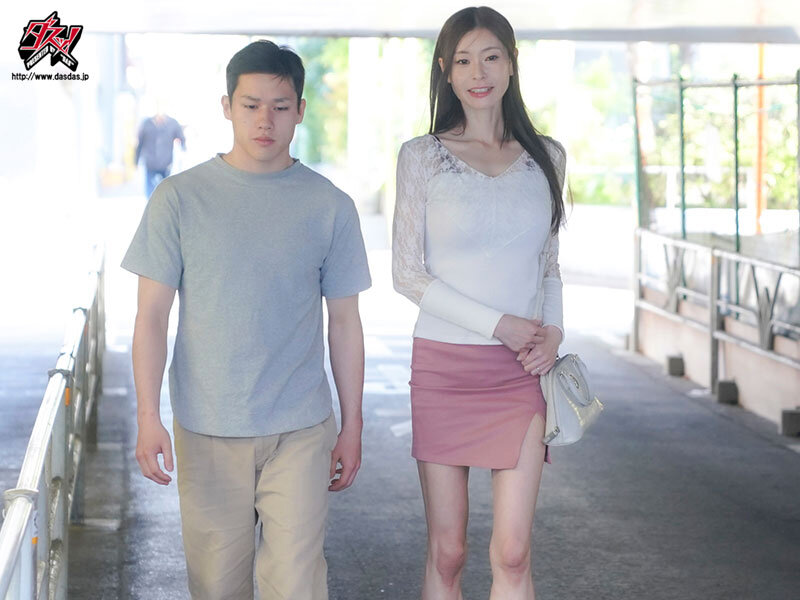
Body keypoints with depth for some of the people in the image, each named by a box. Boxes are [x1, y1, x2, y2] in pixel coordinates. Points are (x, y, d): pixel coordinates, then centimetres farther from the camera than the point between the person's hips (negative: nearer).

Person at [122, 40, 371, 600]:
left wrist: (352, 426, 9)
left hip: (300, 432, 0)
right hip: (206, 432, 0)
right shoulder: (180, 198, 0)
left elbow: (344, 322, 8)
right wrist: (148, 417, -7)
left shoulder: (330, 206, 3)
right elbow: (152, 314, 1)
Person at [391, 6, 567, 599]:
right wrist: (499, 324, -11)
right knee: (447, 552, 4)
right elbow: (407, 272, -3)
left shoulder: (546, 156, 9)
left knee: (513, 552, -3)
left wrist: (553, 329, -3)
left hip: (521, 371, 2)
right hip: (443, 365, -2)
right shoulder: (422, 156, 0)